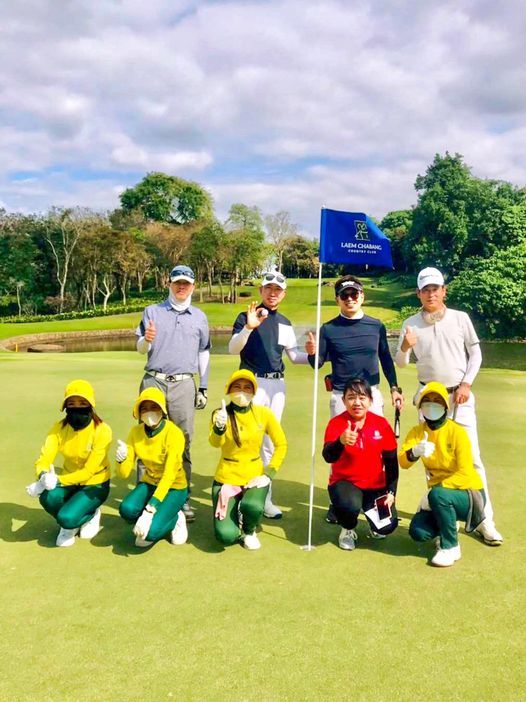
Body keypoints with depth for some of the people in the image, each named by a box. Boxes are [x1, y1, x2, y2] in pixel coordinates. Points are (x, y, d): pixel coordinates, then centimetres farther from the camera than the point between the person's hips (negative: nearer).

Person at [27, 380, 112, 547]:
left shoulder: (102, 431, -22)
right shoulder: (59, 428, -9)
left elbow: (88, 471, -25)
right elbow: (43, 460, -18)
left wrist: (57, 480, -36)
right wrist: (44, 477, -42)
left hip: (95, 485, -4)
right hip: (69, 480, 4)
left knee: (67, 518, -28)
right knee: (48, 497, -30)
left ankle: (91, 515, 8)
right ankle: (69, 524, 3)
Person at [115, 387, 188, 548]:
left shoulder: (173, 433, -22)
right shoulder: (136, 432, -7)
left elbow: (169, 475, -28)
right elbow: (124, 474, -7)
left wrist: (149, 510, -36)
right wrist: (121, 460, -31)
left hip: (174, 487, -4)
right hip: (149, 483, 4)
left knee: (150, 532, -26)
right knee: (127, 509, -28)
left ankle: (175, 519, 7)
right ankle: (144, 524, 5)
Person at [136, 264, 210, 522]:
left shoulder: (200, 317, 14)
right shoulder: (152, 311, 10)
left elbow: (203, 353, 18)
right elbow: (140, 349, 5)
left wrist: (203, 388, 13)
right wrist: (146, 340, -19)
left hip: (184, 385, 1)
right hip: (153, 382, 0)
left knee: (183, 441, 0)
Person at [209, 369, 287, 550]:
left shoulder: (263, 413, -6)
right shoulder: (221, 413, -11)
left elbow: (281, 444, 2)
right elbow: (215, 443, -28)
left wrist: (269, 473, -8)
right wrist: (219, 428, -50)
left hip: (255, 476, 1)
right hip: (227, 478, -1)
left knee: (252, 507, -33)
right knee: (226, 536, -15)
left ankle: (249, 531, 5)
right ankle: (234, 518, 23)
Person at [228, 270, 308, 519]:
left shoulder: (285, 323, 13)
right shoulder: (247, 316, -2)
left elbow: (294, 355, 17)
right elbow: (233, 349, -13)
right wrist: (249, 327, -28)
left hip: (277, 385, 5)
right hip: (252, 382, -5)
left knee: (270, 443, 10)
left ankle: (265, 498, 19)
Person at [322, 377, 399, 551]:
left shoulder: (382, 424, -4)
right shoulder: (336, 423, -12)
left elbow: (391, 461, 4)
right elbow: (328, 457, -28)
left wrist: (391, 491, -3)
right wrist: (341, 442, -49)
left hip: (375, 485, 3)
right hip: (345, 481, -2)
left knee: (387, 526, -14)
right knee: (350, 505, -35)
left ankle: (369, 509, 24)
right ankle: (347, 530, 3)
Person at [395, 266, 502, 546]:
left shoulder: (460, 318, 1)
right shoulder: (411, 323, 2)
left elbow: (475, 354, 6)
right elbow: (400, 363, 0)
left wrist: (466, 384, -6)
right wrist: (405, 347, -22)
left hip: (460, 395, -1)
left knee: (471, 456, -4)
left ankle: (484, 519, 1)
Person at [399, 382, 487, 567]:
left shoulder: (457, 432, -17)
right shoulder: (418, 432, -3)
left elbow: (464, 474, -21)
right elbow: (402, 461, -20)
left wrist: (434, 489, -29)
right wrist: (414, 452, -42)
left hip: (468, 492, -5)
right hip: (439, 493, 5)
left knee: (438, 495, -35)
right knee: (418, 532, -15)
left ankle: (450, 547, -13)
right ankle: (446, 528, 20)